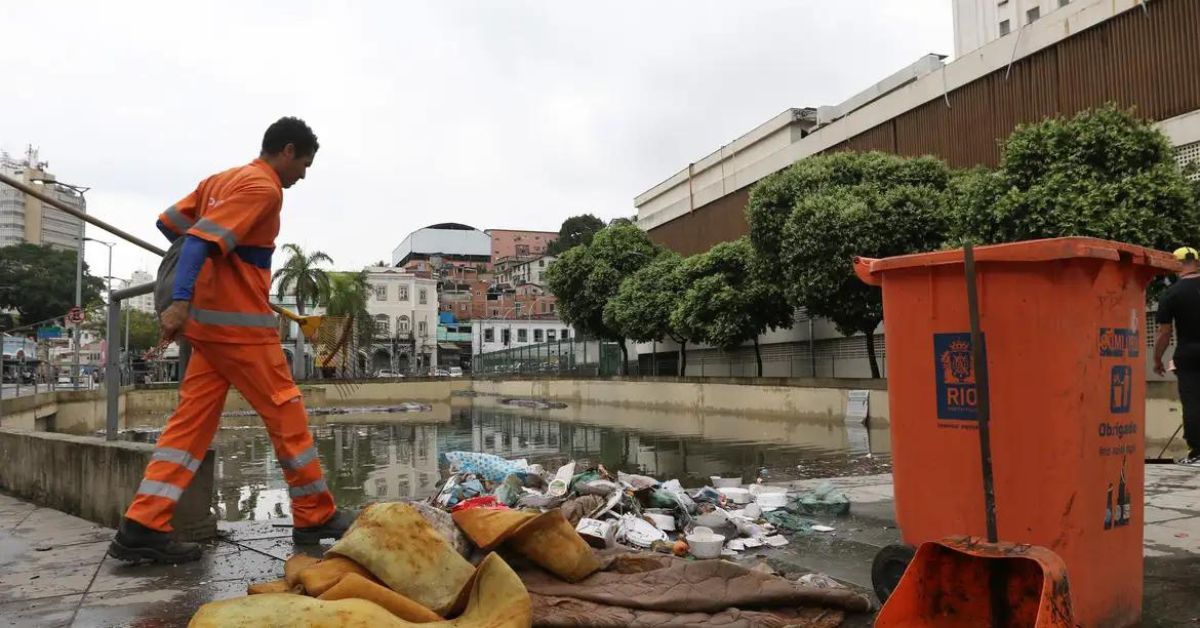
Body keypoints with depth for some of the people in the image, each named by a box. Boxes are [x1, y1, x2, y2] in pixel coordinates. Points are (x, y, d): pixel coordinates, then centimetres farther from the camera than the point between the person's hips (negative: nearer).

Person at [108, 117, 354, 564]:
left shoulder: (220, 180, 16)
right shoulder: (263, 187, -11)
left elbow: (169, 223, 20)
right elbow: (203, 240, -21)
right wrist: (181, 301, -29)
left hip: (209, 319, 9)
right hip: (240, 322, -9)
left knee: (192, 420, 6)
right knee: (286, 414, 1)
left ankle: (142, 527, 1)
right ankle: (316, 517, 10)